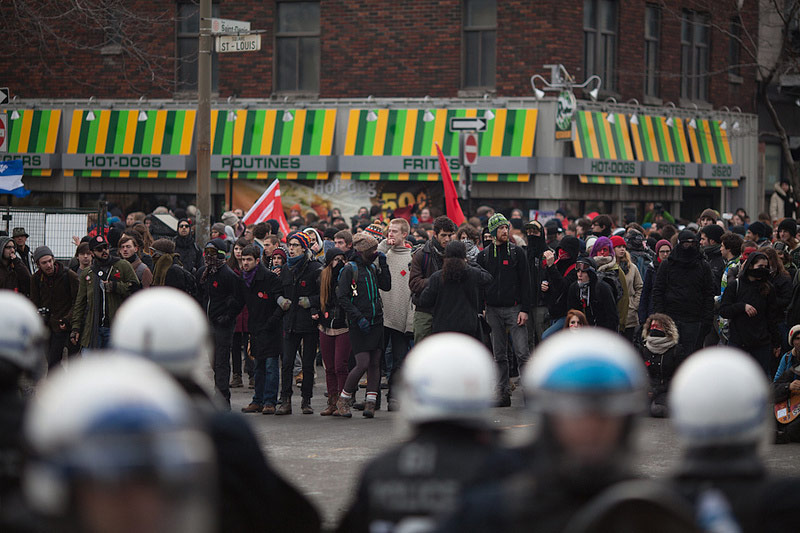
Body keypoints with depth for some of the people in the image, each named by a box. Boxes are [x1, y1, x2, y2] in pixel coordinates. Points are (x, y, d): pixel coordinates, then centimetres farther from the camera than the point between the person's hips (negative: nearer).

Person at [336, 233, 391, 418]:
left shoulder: (373, 268, 14)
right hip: (359, 326, -6)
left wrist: (383, 264, 1)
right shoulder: (350, 269, -6)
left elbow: (386, 286, 8)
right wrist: (359, 317, -16)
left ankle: (371, 403, 5)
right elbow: (342, 297, -10)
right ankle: (343, 399, 4)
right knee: (363, 364, -12)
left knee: (375, 363, 3)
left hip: (376, 322, 6)